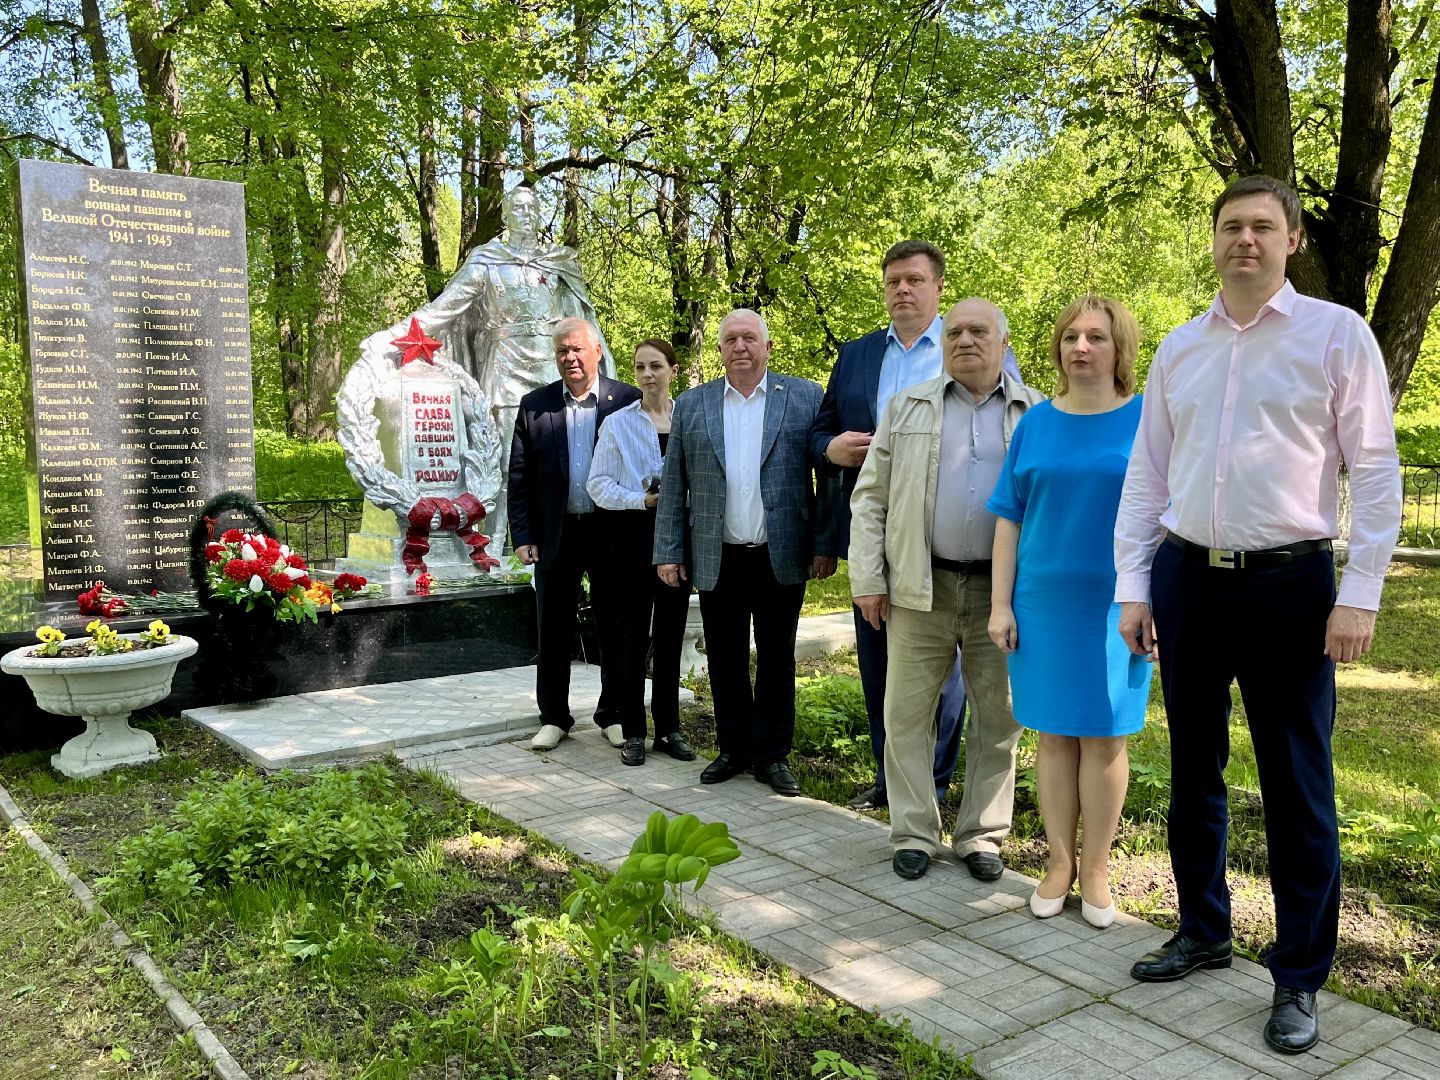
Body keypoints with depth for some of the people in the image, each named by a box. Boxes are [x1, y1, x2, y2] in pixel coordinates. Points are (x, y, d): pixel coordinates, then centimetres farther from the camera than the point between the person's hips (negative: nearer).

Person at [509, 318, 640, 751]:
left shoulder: (628, 400, -2)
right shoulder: (534, 405, 4)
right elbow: (519, 476, 5)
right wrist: (522, 536, -1)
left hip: (613, 532, -1)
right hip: (555, 534, 2)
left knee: (616, 630, 9)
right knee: (553, 632, 9)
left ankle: (614, 715, 23)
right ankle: (554, 718, 22)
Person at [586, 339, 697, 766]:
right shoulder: (618, 423, 3)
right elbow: (598, 484, -1)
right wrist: (643, 500, -15)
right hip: (633, 539, -1)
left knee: (671, 635, 8)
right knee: (634, 636, 3)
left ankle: (668, 728, 18)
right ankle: (633, 733, 12)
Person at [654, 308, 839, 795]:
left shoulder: (805, 398, 2)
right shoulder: (690, 405, 8)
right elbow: (673, 485, 7)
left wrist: (826, 545, -5)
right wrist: (668, 550, 3)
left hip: (782, 556, -1)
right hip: (716, 560, 2)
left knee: (777, 659, 8)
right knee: (725, 661, 9)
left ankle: (772, 755, 19)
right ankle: (733, 750, 23)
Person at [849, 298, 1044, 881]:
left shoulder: (1037, 414, 7)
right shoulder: (907, 408, 8)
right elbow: (870, 497, 5)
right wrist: (867, 579, -2)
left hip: (1001, 591, 0)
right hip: (920, 589, 0)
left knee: (999, 717, 8)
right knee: (907, 711, 4)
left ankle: (982, 835, 23)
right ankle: (914, 833, 18)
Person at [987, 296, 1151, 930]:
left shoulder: (1147, 421, 0)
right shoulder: (1036, 423, 5)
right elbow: (1009, 518, 6)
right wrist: (1001, 604, 1)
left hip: (1115, 604, -2)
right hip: (1044, 602, 2)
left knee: (1104, 736, 5)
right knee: (1055, 734, 8)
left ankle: (1096, 868, 19)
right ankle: (1060, 861, 21)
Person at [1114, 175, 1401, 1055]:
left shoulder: (1337, 333, -1)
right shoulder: (1179, 349, 10)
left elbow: (1376, 470, -4)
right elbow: (1146, 477, 11)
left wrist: (1361, 594, -11)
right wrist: (1134, 588, 6)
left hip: (1289, 584, -4)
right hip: (1187, 578, 4)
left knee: (1298, 785, 3)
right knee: (1193, 768, 15)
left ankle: (1301, 979, 20)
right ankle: (1203, 932, 34)